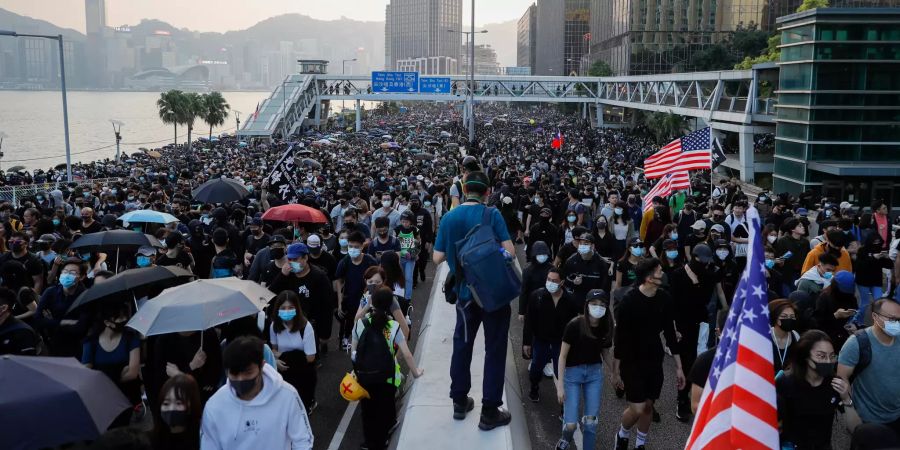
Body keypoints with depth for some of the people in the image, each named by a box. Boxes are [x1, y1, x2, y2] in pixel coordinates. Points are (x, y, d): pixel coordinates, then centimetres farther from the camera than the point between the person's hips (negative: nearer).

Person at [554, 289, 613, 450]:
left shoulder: (606, 327, -6)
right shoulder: (574, 325, -19)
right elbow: (562, 356, -13)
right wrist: (560, 385, -15)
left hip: (595, 373, 4)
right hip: (572, 372, -4)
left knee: (591, 423, 1)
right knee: (571, 424, -8)